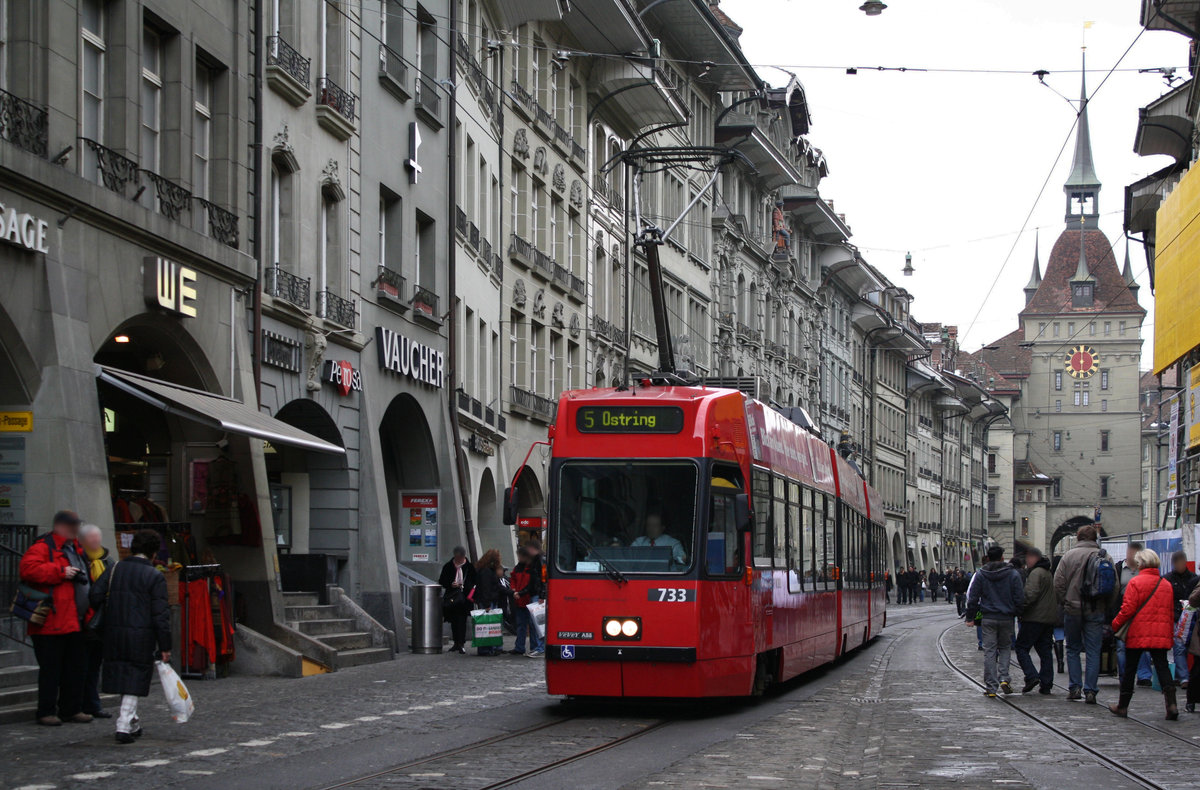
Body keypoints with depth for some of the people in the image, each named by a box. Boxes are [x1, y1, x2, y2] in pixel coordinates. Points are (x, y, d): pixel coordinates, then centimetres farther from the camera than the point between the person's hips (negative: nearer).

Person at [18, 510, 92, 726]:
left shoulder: (75, 549, 20)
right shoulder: (42, 548, -7)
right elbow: (28, 569, -24)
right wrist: (60, 572, -22)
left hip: (75, 624, 8)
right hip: (51, 624, -8)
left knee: (76, 668, 11)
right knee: (51, 669, -4)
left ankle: (71, 709, 19)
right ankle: (46, 712, 2)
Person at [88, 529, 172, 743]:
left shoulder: (114, 569, 6)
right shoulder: (155, 576, -6)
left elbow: (95, 596, 0)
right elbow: (160, 614, -8)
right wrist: (165, 647, -4)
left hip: (114, 633, 4)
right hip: (142, 636, -4)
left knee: (123, 676, 15)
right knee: (135, 681, 1)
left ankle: (132, 722, 26)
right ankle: (124, 726, -6)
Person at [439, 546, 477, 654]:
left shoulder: (469, 567, 3)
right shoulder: (448, 567, 7)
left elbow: (474, 582, 7)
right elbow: (442, 581, 9)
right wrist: (450, 584, -10)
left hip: (464, 598, -3)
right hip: (451, 597, 3)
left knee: (461, 621, -9)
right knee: (453, 621, 9)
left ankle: (461, 643, -8)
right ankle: (456, 643, 20)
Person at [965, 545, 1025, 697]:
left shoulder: (980, 574, 1)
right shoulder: (1013, 574, -1)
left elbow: (972, 597, 0)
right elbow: (1020, 598, -2)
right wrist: (1016, 613, 11)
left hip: (988, 618, 0)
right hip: (1007, 618, 0)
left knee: (989, 651, 3)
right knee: (1005, 647, 17)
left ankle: (991, 687, 1)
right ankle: (1004, 678, 0)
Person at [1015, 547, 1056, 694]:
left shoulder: (1036, 573, -12)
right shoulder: (1049, 573, 18)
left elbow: (1031, 594, -23)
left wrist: (1020, 608, -15)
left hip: (1034, 617, -9)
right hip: (1050, 618, 9)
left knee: (1022, 647, -2)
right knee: (1045, 650, 10)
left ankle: (1031, 676, -17)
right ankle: (1046, 684, 8)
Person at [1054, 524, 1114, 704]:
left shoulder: (1069, 556, -2)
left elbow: (1058, 583, -4)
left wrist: (1065, 602, 8)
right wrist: (1105, 606, 8)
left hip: (1073, 609, 0)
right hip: (1096, 611, 0)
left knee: (1073, 650, 13)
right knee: (1093, 652, 4)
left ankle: (1075, 687, 9)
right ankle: (1090, 690, -1)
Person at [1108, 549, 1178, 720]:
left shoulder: (1136, 582, -8)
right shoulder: (1166, 584, 8)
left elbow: (1128, 609, -11)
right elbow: (1171, 613, 13)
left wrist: (1115, 624, 4)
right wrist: (1170, 635, 21)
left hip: (1137, 634, -3)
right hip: (1161, 635, 4)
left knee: (1130, 669, 7)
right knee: (1162, 667, 1)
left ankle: (1122, 706, 16)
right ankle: (1171, 704, -16)